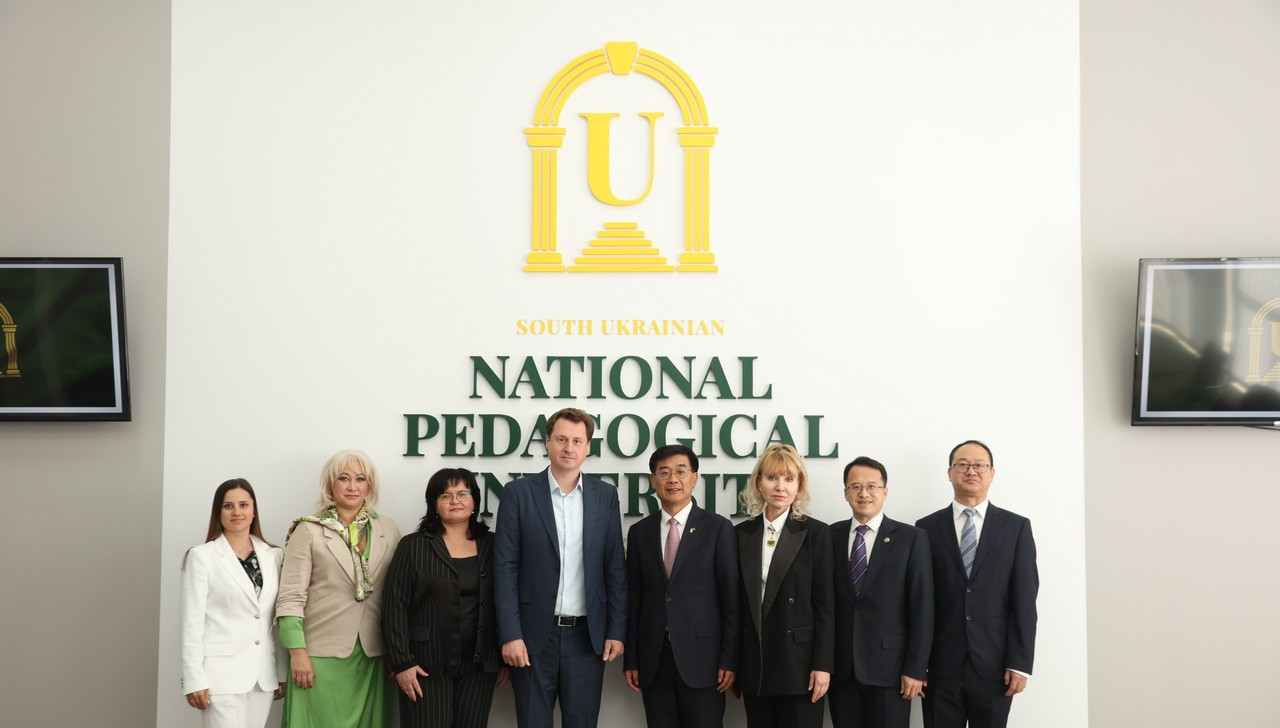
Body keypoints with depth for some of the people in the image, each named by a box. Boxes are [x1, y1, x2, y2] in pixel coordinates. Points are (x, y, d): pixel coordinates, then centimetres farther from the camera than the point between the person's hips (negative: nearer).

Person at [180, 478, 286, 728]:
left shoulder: (274, 556, 9)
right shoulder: (202, 556, -3)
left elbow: (280, 619, 11)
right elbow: (191, 622, -6)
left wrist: (284, 671, 8)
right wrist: (194, 679, -11)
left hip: (263, 673, 4)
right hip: (221, 672, -4)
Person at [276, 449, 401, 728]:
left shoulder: (388, 529, 8)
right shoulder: (308, 531, -3)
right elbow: (291, 597, -6)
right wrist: (298, 652, -12)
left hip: (372, 655, 3)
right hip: (322, 655, -3)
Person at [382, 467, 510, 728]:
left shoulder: (492, 546, 7)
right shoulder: (413, 546, -1)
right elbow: (395, 606, -4)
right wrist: (401, 662, -10)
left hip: (479, 665, 3)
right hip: (426, 664, -2)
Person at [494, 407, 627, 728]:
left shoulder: (605, 494, 6)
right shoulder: (518, 493, -1)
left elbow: (615, 568, 6)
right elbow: (505, 568, -4)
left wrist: (616, 631, 1)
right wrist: (510, 635, -10)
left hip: (587, 636, 2)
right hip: (534, 635, -2)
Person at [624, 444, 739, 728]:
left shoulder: (718, 528, 0)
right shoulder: (639, 532, 10)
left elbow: (731, 599, -3)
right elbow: (633, 599, 10)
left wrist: (729, 660, -7)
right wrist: (630, 659, 6)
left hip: (701, 656, -3)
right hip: (653, 658, 3)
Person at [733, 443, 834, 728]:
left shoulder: (816, 533, -2)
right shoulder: (742, 534, 8)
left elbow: (825, 603, -4)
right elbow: (738, 601, 9)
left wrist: (822, 664, -10)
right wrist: (733, 664, 7)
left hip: (798, 662, -3)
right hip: (754, 664, 3)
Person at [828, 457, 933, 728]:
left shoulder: (911, 538, -1)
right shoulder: (831, 536, 6)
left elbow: (922, 609, -4)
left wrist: (915, 669, -8)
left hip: (889, 668, -2)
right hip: (840, 668, 2)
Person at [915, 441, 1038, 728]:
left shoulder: (1016, 527, 5)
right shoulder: (927, 528, 5)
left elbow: (1024, 600, 0)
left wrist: (1020, 663, -6)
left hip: (994, 667, 0)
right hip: (940, 667, 0)